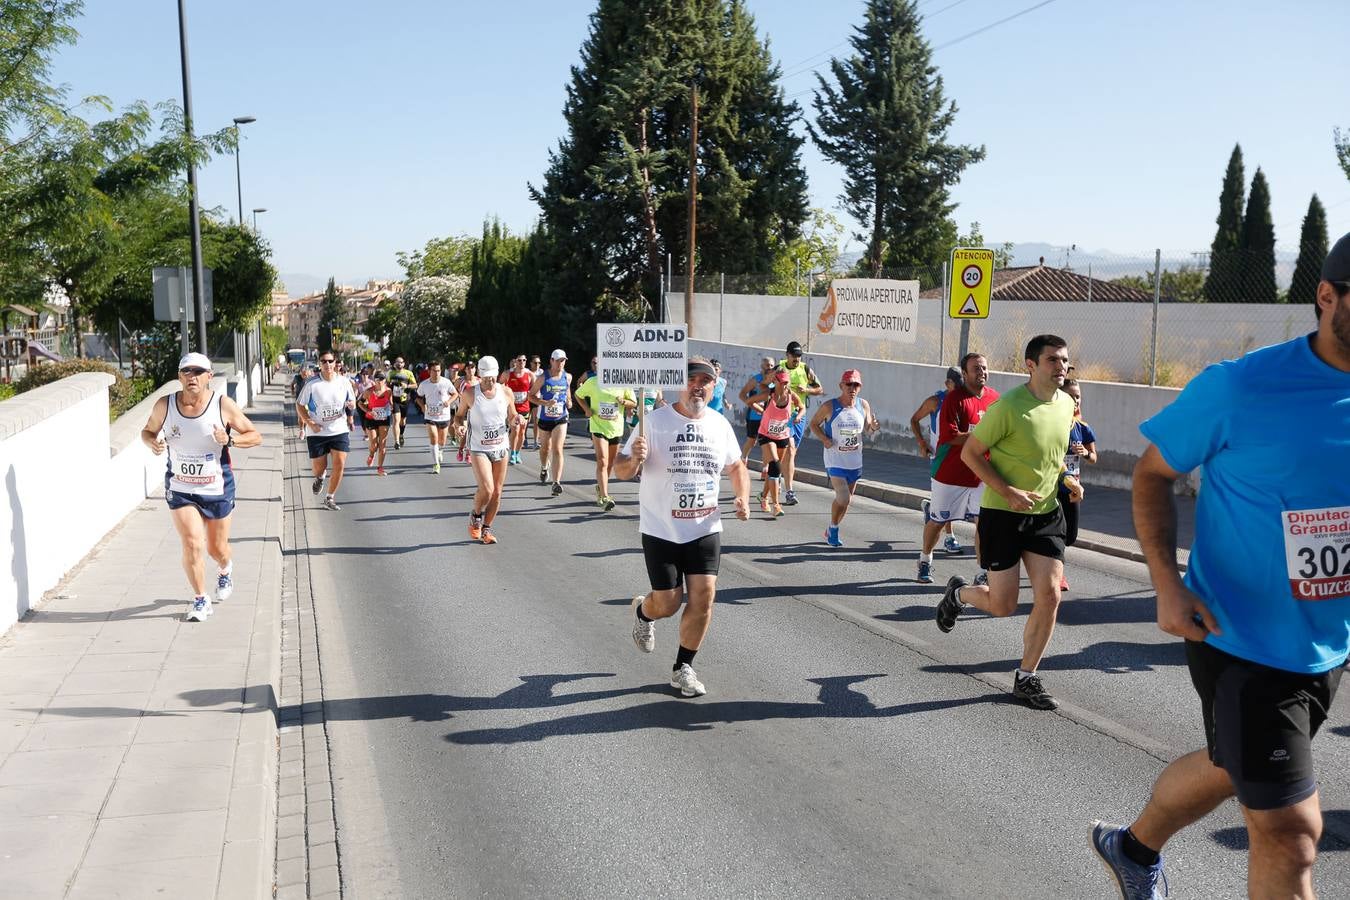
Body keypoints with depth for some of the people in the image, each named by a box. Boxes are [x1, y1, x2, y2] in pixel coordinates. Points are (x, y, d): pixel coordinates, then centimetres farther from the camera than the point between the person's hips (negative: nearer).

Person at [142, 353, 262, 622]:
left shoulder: (223, 405, -11)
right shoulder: (164, 405, -7)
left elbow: (255, 436, -5)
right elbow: (147, 430, 11)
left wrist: (230, 440, -25)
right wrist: (152, 442, -12)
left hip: (217, 489, 0)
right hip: (180, 489, 0)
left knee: (217, 548, 12)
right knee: (192, 544, -12)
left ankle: (225, 569, 50)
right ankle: (200, 599, 8)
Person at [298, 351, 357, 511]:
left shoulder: (344, 382, -1)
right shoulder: (311, 384, -9)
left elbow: (352, 403, 11)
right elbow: (299, 405, -1)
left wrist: (351, 405, -14)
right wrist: (309, 422, -14)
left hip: (339, 430, 2)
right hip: (317, 432, -1)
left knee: (339, 464, -9)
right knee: (319, 467, 6)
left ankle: (330, 499, 7)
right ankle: (319, 478, 46)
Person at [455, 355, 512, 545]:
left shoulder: (506, 392, 1)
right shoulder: (469, 393, -6)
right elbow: (459, 415, 6)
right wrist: (459, 426, -16)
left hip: (501, 448, 3)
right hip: (479, 448, -3)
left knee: (497, 492, 6)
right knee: (486, 489, -18)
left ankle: (486, 529, 23)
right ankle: (475, 516, 13)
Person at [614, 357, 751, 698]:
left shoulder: (720, 424, 3)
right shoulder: (655, 421, -10)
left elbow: (736, 466, 18)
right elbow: (620, 470, -8)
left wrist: (743, 496, 0)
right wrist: (634, 458, -31)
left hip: (705, 529, 3)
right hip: (661, 530, -3)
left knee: (703, 597, -5)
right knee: (667, 603, 3)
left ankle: (683, 668, 13)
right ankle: (642, 611, 41)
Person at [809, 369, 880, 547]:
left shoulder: (863, 405, 0)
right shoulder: (829, 407, -11)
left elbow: (868, 429, 11)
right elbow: (814, 424, 1)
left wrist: (874, 427, -12)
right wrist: (824, 439, -16)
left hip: (855, 461, 5)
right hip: (835, 460, -5)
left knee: (846, 499, 14)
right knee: (844, 498, -16)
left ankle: (830, 531, 34)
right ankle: (833, 529, 10)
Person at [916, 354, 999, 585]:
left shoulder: (995, 397, 5)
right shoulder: (954, 399, -14)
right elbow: (950, 436, -22)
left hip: (982, 476, 4)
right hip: (949, 474, -4)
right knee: (937, 520, 11)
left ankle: (984, 573, 6)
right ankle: (925, 561, 33)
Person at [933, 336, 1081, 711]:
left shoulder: (1066, 404, 4)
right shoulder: (1009, 406, -19)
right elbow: (970, 453, -13)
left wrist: (1065, 478, 2)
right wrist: (1008, 492, -22)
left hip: (1046, 514, 6)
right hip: (1002, 514, -6)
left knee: (1049, 594, -4)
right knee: (1002, 605, -1)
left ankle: (1026, 678, 12)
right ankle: (958, 592, 34)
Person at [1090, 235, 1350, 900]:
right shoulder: (1240, 389, -18)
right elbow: (1152, 475, -6)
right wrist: (1167, 584, -16)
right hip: (1242, 639, -6)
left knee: (1231, 767, 25)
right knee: (1289, 828, -6)